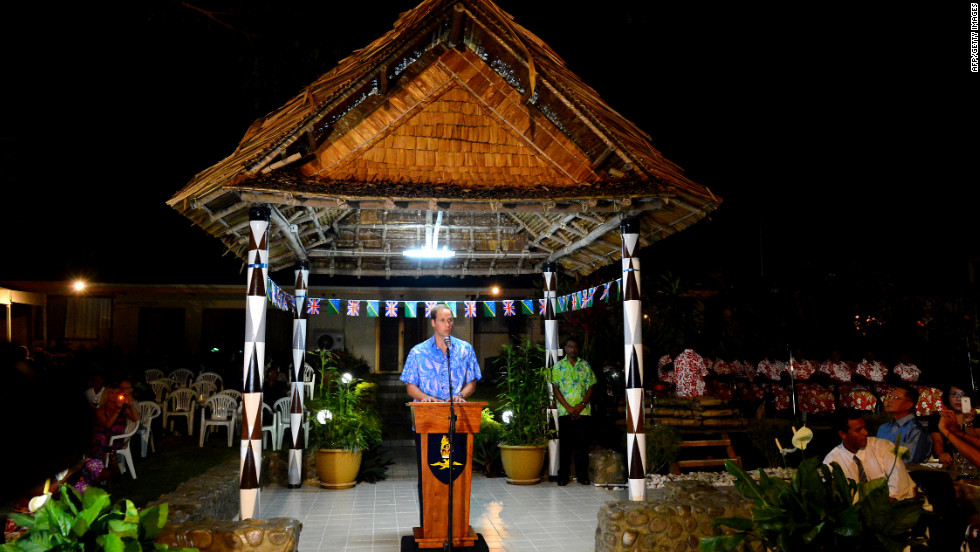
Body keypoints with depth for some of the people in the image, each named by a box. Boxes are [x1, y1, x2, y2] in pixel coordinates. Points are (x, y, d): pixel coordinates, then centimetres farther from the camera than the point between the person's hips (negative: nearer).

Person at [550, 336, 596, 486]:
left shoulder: (585, 366, 12)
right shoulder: (558, 366, 6)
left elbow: (591, 387, 7)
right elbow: (556, 389, 1)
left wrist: (581, 405, -7)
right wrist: (568, 407, -9)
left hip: (583, 411, 1)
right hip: (564, 412, -1)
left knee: (582, 444, 2)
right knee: (565, 444, 1)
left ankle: (582, 475, 11)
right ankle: (563, 476, 8)